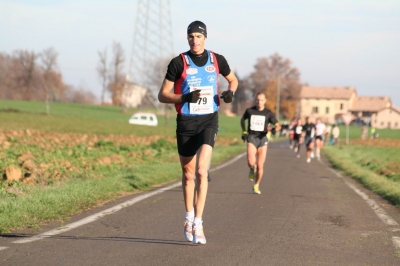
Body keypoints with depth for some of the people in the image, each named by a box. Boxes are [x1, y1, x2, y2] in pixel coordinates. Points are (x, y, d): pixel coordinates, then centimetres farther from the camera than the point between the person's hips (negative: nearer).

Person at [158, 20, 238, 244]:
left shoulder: (217, 60, 1)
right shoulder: (179, 63, -5)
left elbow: (233, 79, 20)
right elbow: (163, 95, -4)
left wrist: (230, 92, -3)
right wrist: (185, 97, -21)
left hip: (209, 120, 0)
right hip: (186, 122, 0)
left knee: (202, 171, -17)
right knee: (188, 174, 10)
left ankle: (198, 224, -15)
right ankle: (189, 219, 30)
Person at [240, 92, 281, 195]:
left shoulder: (268, 113, 2)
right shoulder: (249, 111, 4)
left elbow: (278, 126, 2)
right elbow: (242, 119, 23)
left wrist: (273, 130, -21)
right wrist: (244, 131, 11)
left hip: (262, 138, 1)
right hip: (252, 137, 0)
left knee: (260, 166, -2)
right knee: (251, 162, -21)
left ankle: (256, 186, 18)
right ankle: (252, 169, 17)